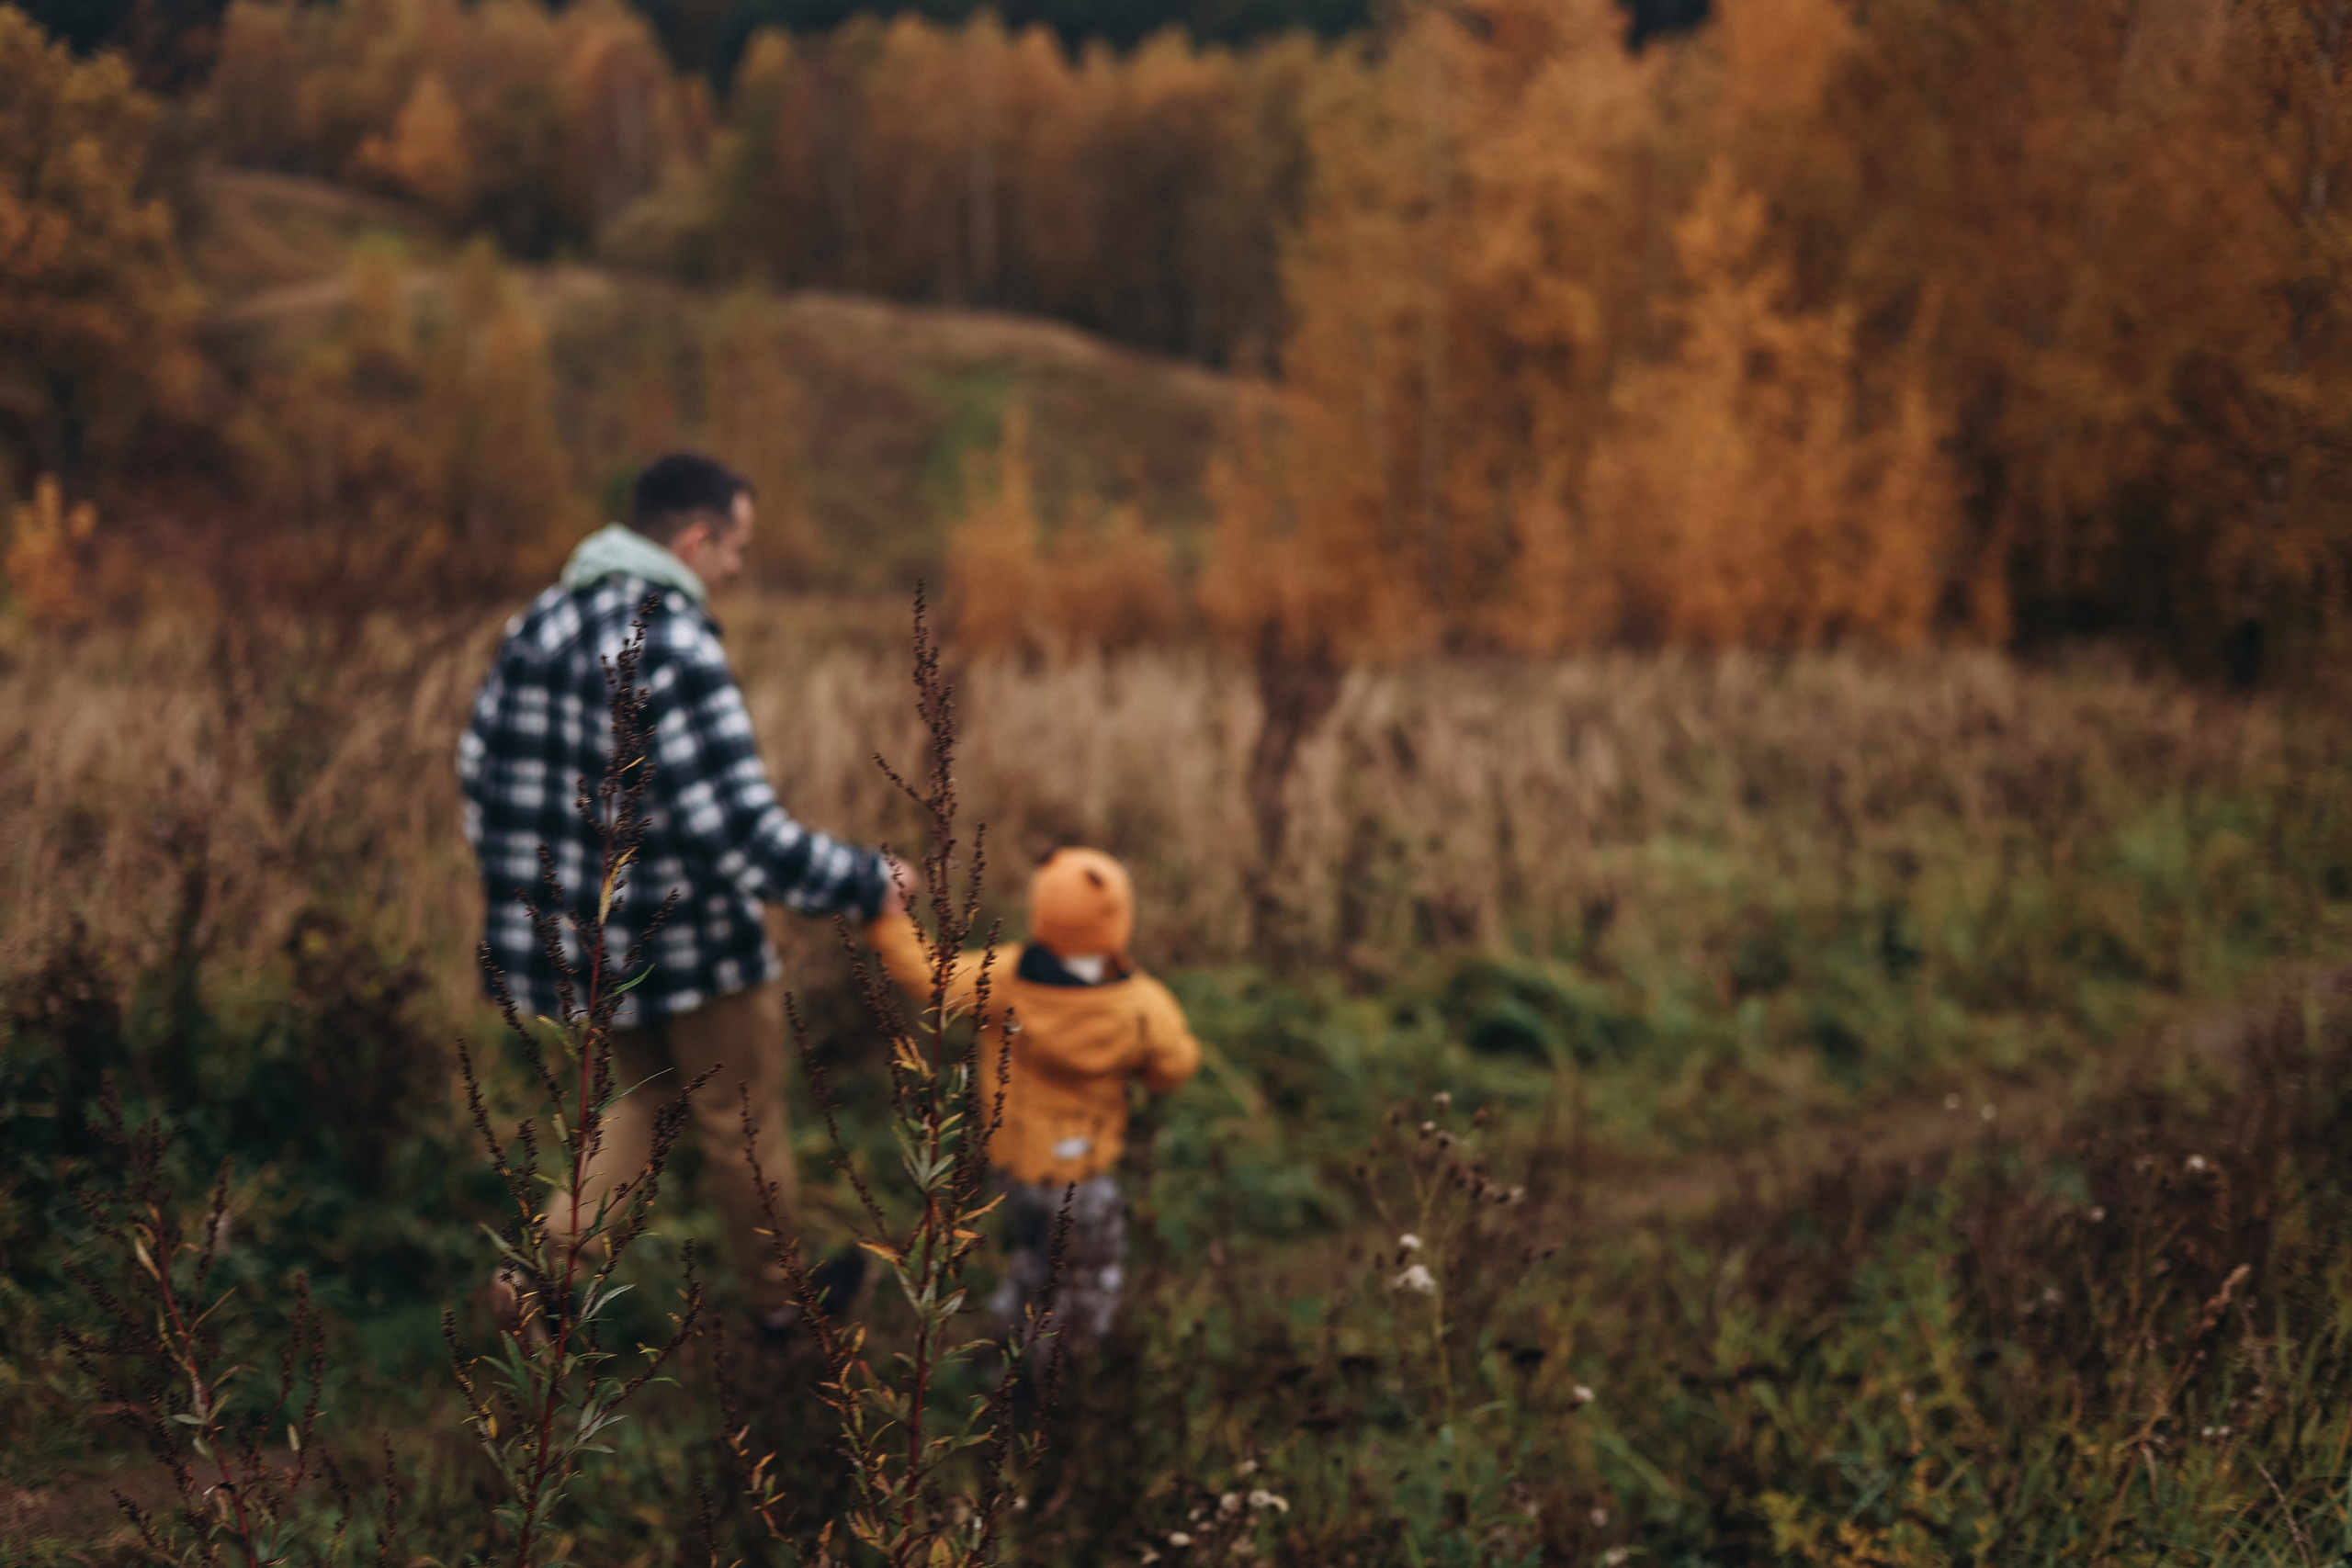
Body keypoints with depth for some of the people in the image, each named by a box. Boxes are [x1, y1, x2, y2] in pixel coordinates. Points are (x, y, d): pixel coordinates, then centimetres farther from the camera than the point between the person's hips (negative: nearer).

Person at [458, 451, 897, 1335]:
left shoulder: (538, 625, 3)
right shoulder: (674, 649, -25)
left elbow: (482, 773, 11)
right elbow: (740, 834, -28)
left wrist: (531, 890, 23)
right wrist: (868, 883, -16)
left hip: (569, 935, 7)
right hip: (687, 946, -7)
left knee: (645, 1099, 27)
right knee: (742, 1125, 15)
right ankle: (779, 1295, 34)